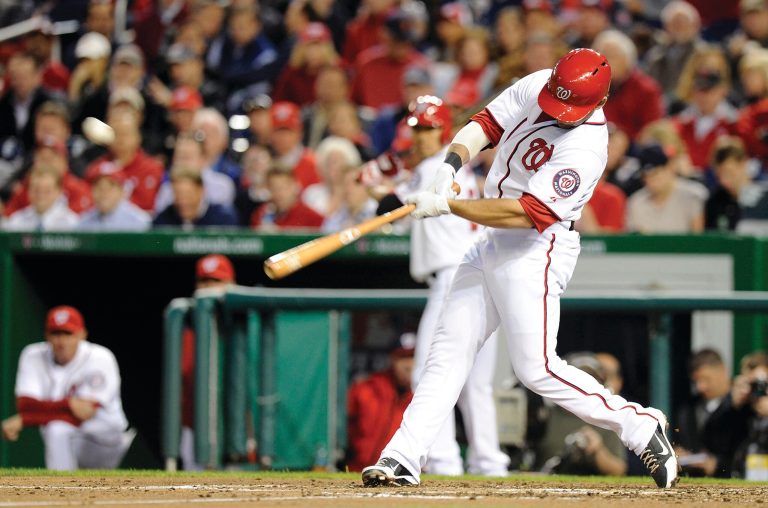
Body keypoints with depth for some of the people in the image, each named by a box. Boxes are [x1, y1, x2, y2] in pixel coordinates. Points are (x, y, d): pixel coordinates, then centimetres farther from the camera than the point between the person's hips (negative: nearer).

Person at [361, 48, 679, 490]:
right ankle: (403, 459, 3)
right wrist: (451, 165, -14)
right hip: (492, 242, 8)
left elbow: (529, 214, -30)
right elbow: (486, 124, 6)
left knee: (537, 368, -11)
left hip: (537, 250, -8)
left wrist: (447, 206, -29)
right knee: (450, 349, 4)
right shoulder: (536, 86, -2)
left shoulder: (586, 149, -25)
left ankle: (640, 427, 1)